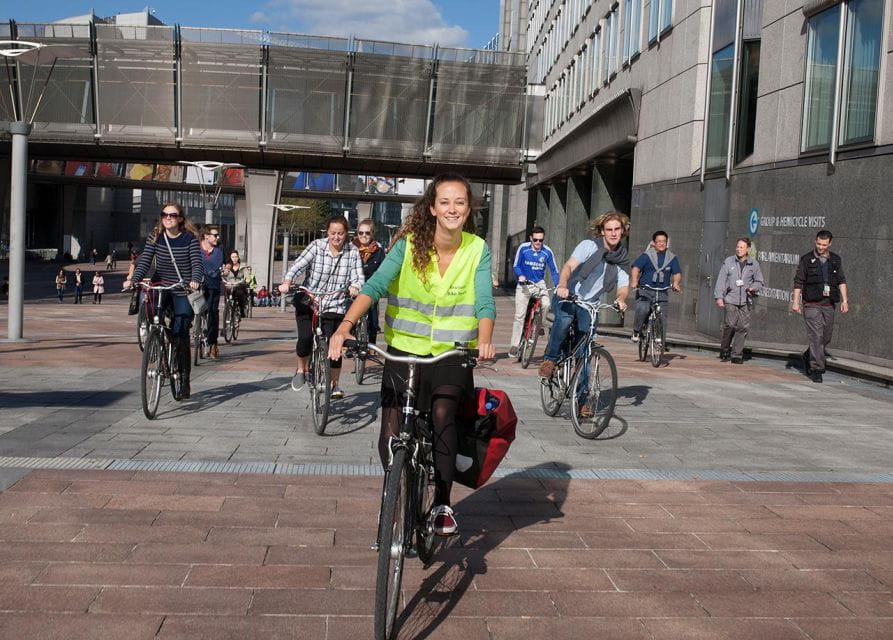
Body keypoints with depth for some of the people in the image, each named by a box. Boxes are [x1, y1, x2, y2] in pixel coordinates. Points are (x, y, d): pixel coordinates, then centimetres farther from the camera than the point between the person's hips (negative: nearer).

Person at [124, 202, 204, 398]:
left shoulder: (190, 238, -6)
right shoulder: (155, 237, 1)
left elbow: (197, 263, -14)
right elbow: (145, 261, -6)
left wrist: (195, 281, -35)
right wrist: (133, 279, -24)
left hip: (183, 290, -2)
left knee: (181, 335, -7)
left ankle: (184, 379, 7)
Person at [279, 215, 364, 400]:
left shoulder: (352, 252, -2)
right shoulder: (317, 246, -6)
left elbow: (359, 277, -10)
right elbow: (298, 265, -15)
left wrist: (354, 286, -33)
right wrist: (287, 282, -33)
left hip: (335, 306, 1)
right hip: (308, 302, -1)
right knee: (305, 338, -16)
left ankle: (335, 384, 17)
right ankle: (302, 369, 17)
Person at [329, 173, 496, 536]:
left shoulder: (477, 250, -4)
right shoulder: (410, 244, -8)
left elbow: (484, 301, -14)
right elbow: (375, 285, -19)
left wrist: (484, 341, -35)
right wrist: (346, 326, -35)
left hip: (452, 354, 0)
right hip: (404, 350, 0)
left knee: (442, 414, -24)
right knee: (391, 437, -5)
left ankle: (442, 503, -4)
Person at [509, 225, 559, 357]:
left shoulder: (547, 252, -6)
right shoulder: (523, 248, -9)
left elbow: (554, 270, -1)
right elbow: (516, 266, -5)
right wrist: (520, 276, -25)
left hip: (539, 284, 1)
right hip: (524, 284, -1)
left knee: (546, 304, -27)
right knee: (519, 316, -6)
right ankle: (514, 345, 1)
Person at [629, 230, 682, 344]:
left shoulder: (672, 257, 11)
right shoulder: (646, 255, 1)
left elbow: (677, 273, 5)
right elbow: (636, 268, -9)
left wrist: (675, 283, -16)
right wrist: (634, 281, -27)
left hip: (662, 292, 3)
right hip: (645, 290, -3)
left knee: (662, 316, -5)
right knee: (642, 310, -25)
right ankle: (636, 331, -2)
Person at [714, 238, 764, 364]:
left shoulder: (754, 264, 9)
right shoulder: (728, 262, 5)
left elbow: (759, 282, 16)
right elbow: (721, 280, 3)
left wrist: (753, 288, -6)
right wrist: (719, 297, -5)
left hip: (746, 301, 2)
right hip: (730, 300, -2)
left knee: (743, 327, -3)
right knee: (730, 325, -10)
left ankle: (736, 355, 4)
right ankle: (724, 350, 9)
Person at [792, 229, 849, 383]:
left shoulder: (836, 260, 11)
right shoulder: (806, 259, 1)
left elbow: (841, 281, 10)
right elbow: (798, 282, 0)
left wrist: (844, 300, 0)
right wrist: (795, 301, -7)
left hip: (829, 304, 4)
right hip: (812, 304, -4)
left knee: (826, 337, 11)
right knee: (816, 336, -11)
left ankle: (808, 357, 35)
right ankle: (817, 370, -9)